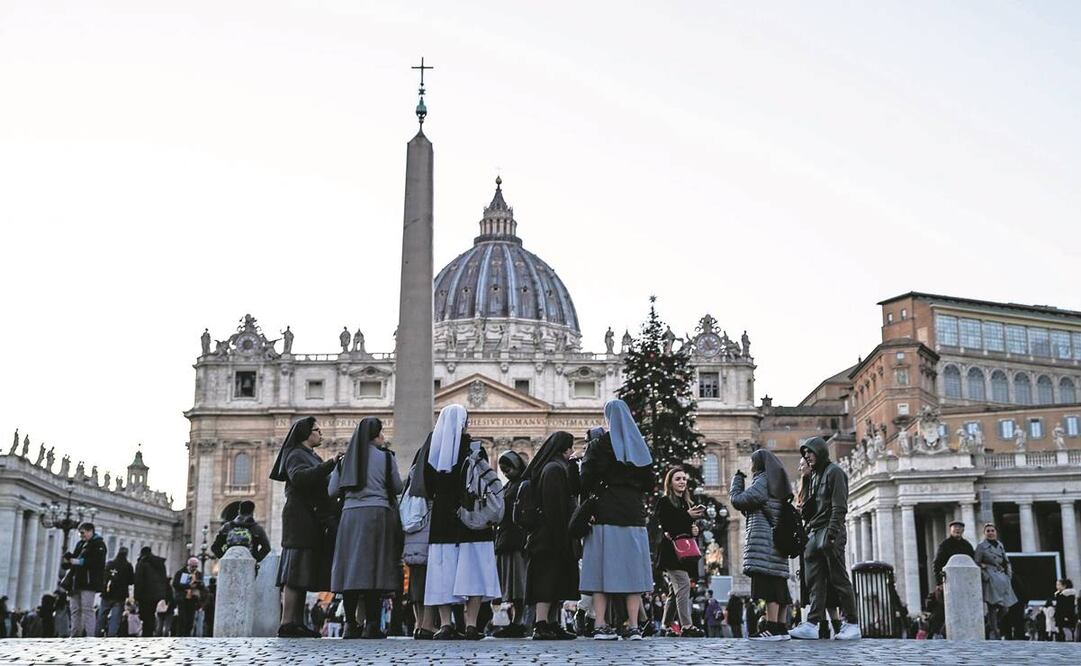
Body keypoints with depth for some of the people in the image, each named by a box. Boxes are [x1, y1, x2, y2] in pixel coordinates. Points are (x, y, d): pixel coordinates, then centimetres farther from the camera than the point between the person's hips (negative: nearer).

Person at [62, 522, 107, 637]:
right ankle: (75, 636, 9)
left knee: (87, 609, -13)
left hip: (89, 582, -8)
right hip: (77, 582, 8)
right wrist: (69, 559, 4)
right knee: (75, 610, 6)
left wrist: (79, 561, -16)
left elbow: (97, 561, -15)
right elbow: (75, 558, 27)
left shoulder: (98, 544, -2)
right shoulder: (80, 544, 22)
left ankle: (90, 636, -14)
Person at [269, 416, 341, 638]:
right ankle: (287, 624, -16)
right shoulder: (296, 455, -4)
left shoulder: (312, 457, 26)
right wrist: (329, 464, -28)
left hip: (313, 522, 10)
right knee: (296, 572, -13)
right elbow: (299, 477, -25)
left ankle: (297, 623, 4)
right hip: (300, 518, -10)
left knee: (304, 575, 5)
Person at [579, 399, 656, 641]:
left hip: (605, 515, -2)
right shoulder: (639, 446, 7)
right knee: (632, 570, 4)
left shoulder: (598, 445, -1)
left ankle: (601, 625, -3)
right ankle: (633, 626, 1)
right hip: (633, 515, 2)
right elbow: (650, 483, 8)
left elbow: (586, 481, -7)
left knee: (602, 569, 1)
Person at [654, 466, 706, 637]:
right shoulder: (664, 502, -2)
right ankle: (686, 626, -23)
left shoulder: (688, 504, 21)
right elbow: (665, 525, -14)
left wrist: (695, 530, 3)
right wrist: (687, 516, -18)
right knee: (683, 585, -19)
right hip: (671, 551, -8)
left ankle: (665, 626, 16)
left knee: (675, 591, 9)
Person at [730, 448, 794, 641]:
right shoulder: (778, 483, 22)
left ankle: (772, 627, -19)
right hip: (777, 541, 9)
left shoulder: (763, 481, -6)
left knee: (767, 582, -13)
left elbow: (737, 499, -8)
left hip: (763, 539, -9)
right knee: (777, 583, 8)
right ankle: (781, 628, 8)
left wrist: (737, 479, 7)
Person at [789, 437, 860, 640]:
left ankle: (852, 624, 0)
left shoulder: (834, 472, -3)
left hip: (829, 532, -8)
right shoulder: (814, 476, 22)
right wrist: (807, 531, 13)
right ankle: (812, 624, -6)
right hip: (814, 533, 8)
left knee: (838, 578, -5)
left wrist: (831, 533, -20)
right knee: (814, 581, 0)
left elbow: (839, 506, -12)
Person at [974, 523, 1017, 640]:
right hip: (991, 580, -6)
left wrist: (1008, 575, 10)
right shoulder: (981, 546, -3)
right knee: (992, 607, -11)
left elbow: (1006, 562, 23)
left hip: (1002, 578, 6)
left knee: (1005, 608, 1)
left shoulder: (1000, 545, 15)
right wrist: (985, 576, -11)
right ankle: (993, 634, -5)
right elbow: (976, 564, -4)